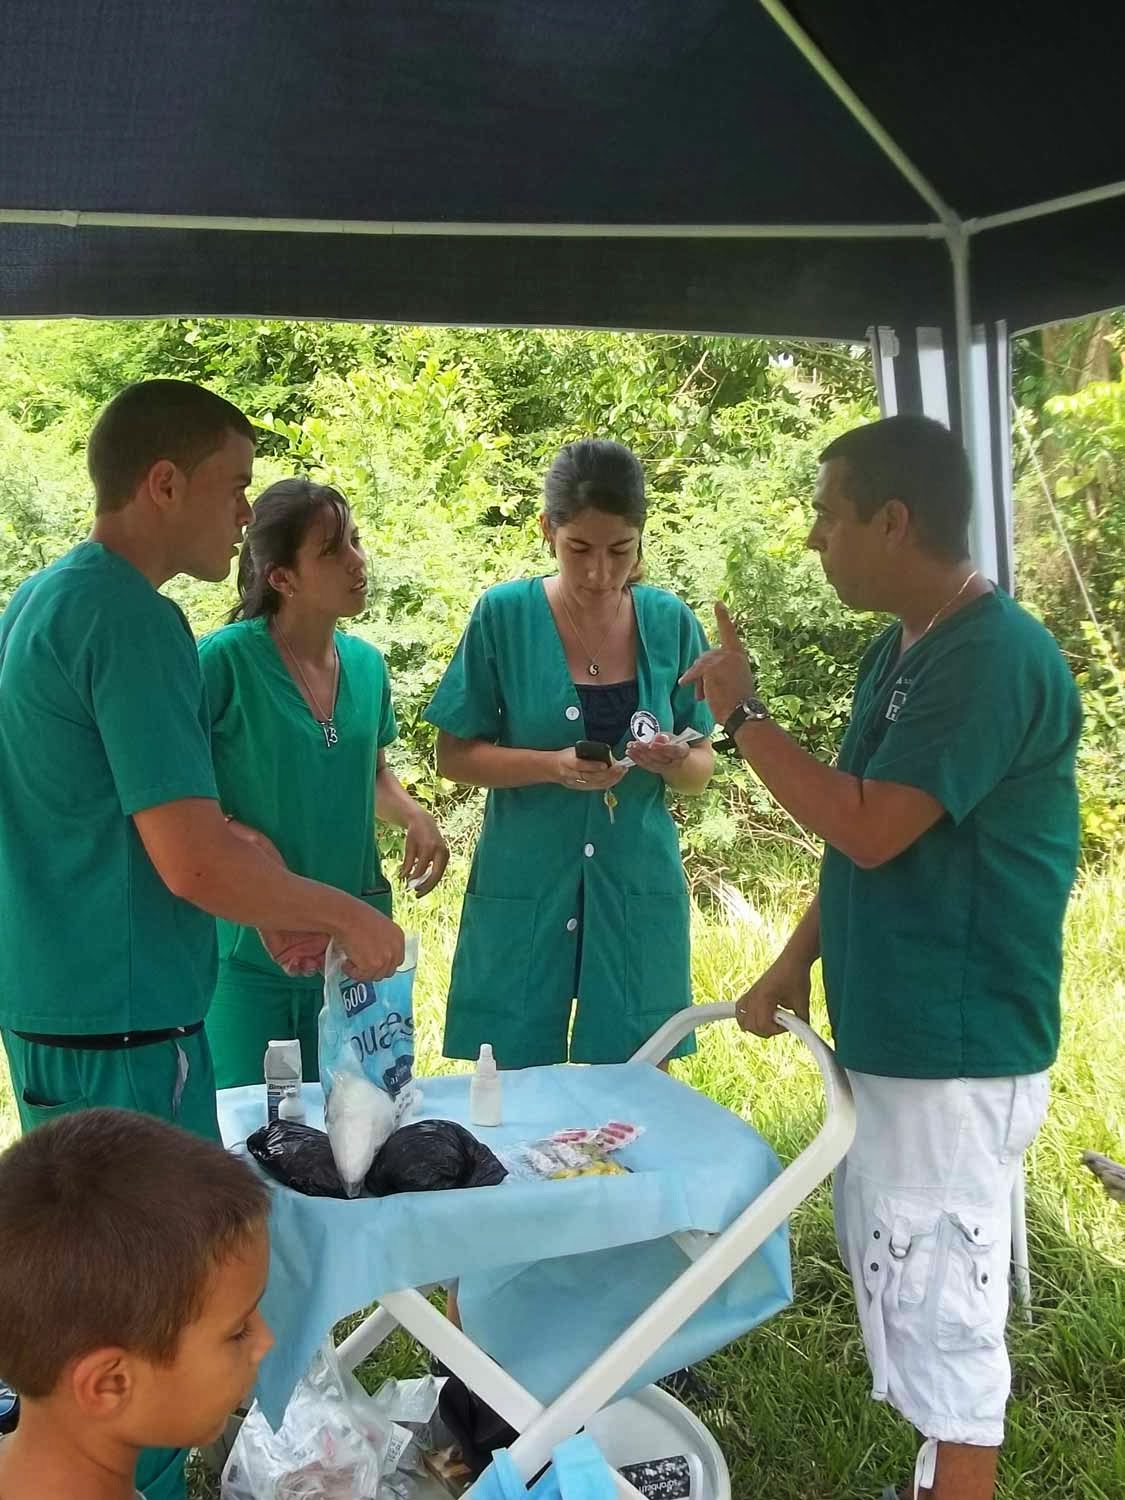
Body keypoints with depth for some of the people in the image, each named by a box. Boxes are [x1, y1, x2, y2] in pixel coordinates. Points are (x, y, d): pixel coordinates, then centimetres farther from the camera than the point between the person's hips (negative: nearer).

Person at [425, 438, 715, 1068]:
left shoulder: (669, 621, 0)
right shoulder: (504, 615, -6)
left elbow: (701, 768, 6)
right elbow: (455, 756, -3)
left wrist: (674, 761, -16)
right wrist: (552, 766, -19)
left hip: (639, 891, 2)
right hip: (524, 891, -2)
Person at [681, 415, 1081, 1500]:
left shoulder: (994, 657, -21)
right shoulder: (898, 650, 10)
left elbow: (869, 829, -25)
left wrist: (742, 715, -16)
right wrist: (793, 966, 12)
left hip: (958, 1051, -10)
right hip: (893, 1033, 10)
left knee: (939, 1302, 2)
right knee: (893, 1274, 21)